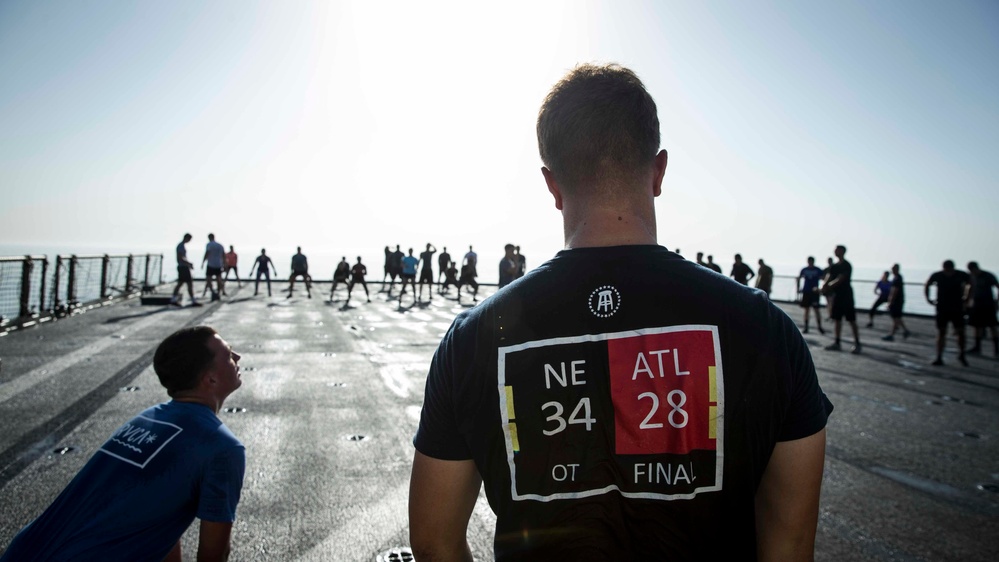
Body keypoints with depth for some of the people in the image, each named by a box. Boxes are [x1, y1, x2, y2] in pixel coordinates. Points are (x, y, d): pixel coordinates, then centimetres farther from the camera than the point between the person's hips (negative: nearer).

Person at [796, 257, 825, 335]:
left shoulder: (818, 270, -2)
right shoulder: (804, 269, 6)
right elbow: (798, 278, 16)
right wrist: (798, 288, 9)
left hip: (815, 292, -2)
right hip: (806, 292, 2)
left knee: (816, 310, -4)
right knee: (806, 310, 5)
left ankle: (820, 327, 5)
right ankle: (806, 327, 10)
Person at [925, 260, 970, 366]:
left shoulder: (961, 275, -6)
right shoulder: (937, 276, -6)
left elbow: (971, 284, 14)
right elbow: (927, 285, 11)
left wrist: (967, 298, 8)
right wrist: (928, 299, 3)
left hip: (957, 308, 1)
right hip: (942, 308, 0)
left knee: (961, 332, -1)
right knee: (941, 332, 0)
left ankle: (961, 355, 19)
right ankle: (939, 358, 2)